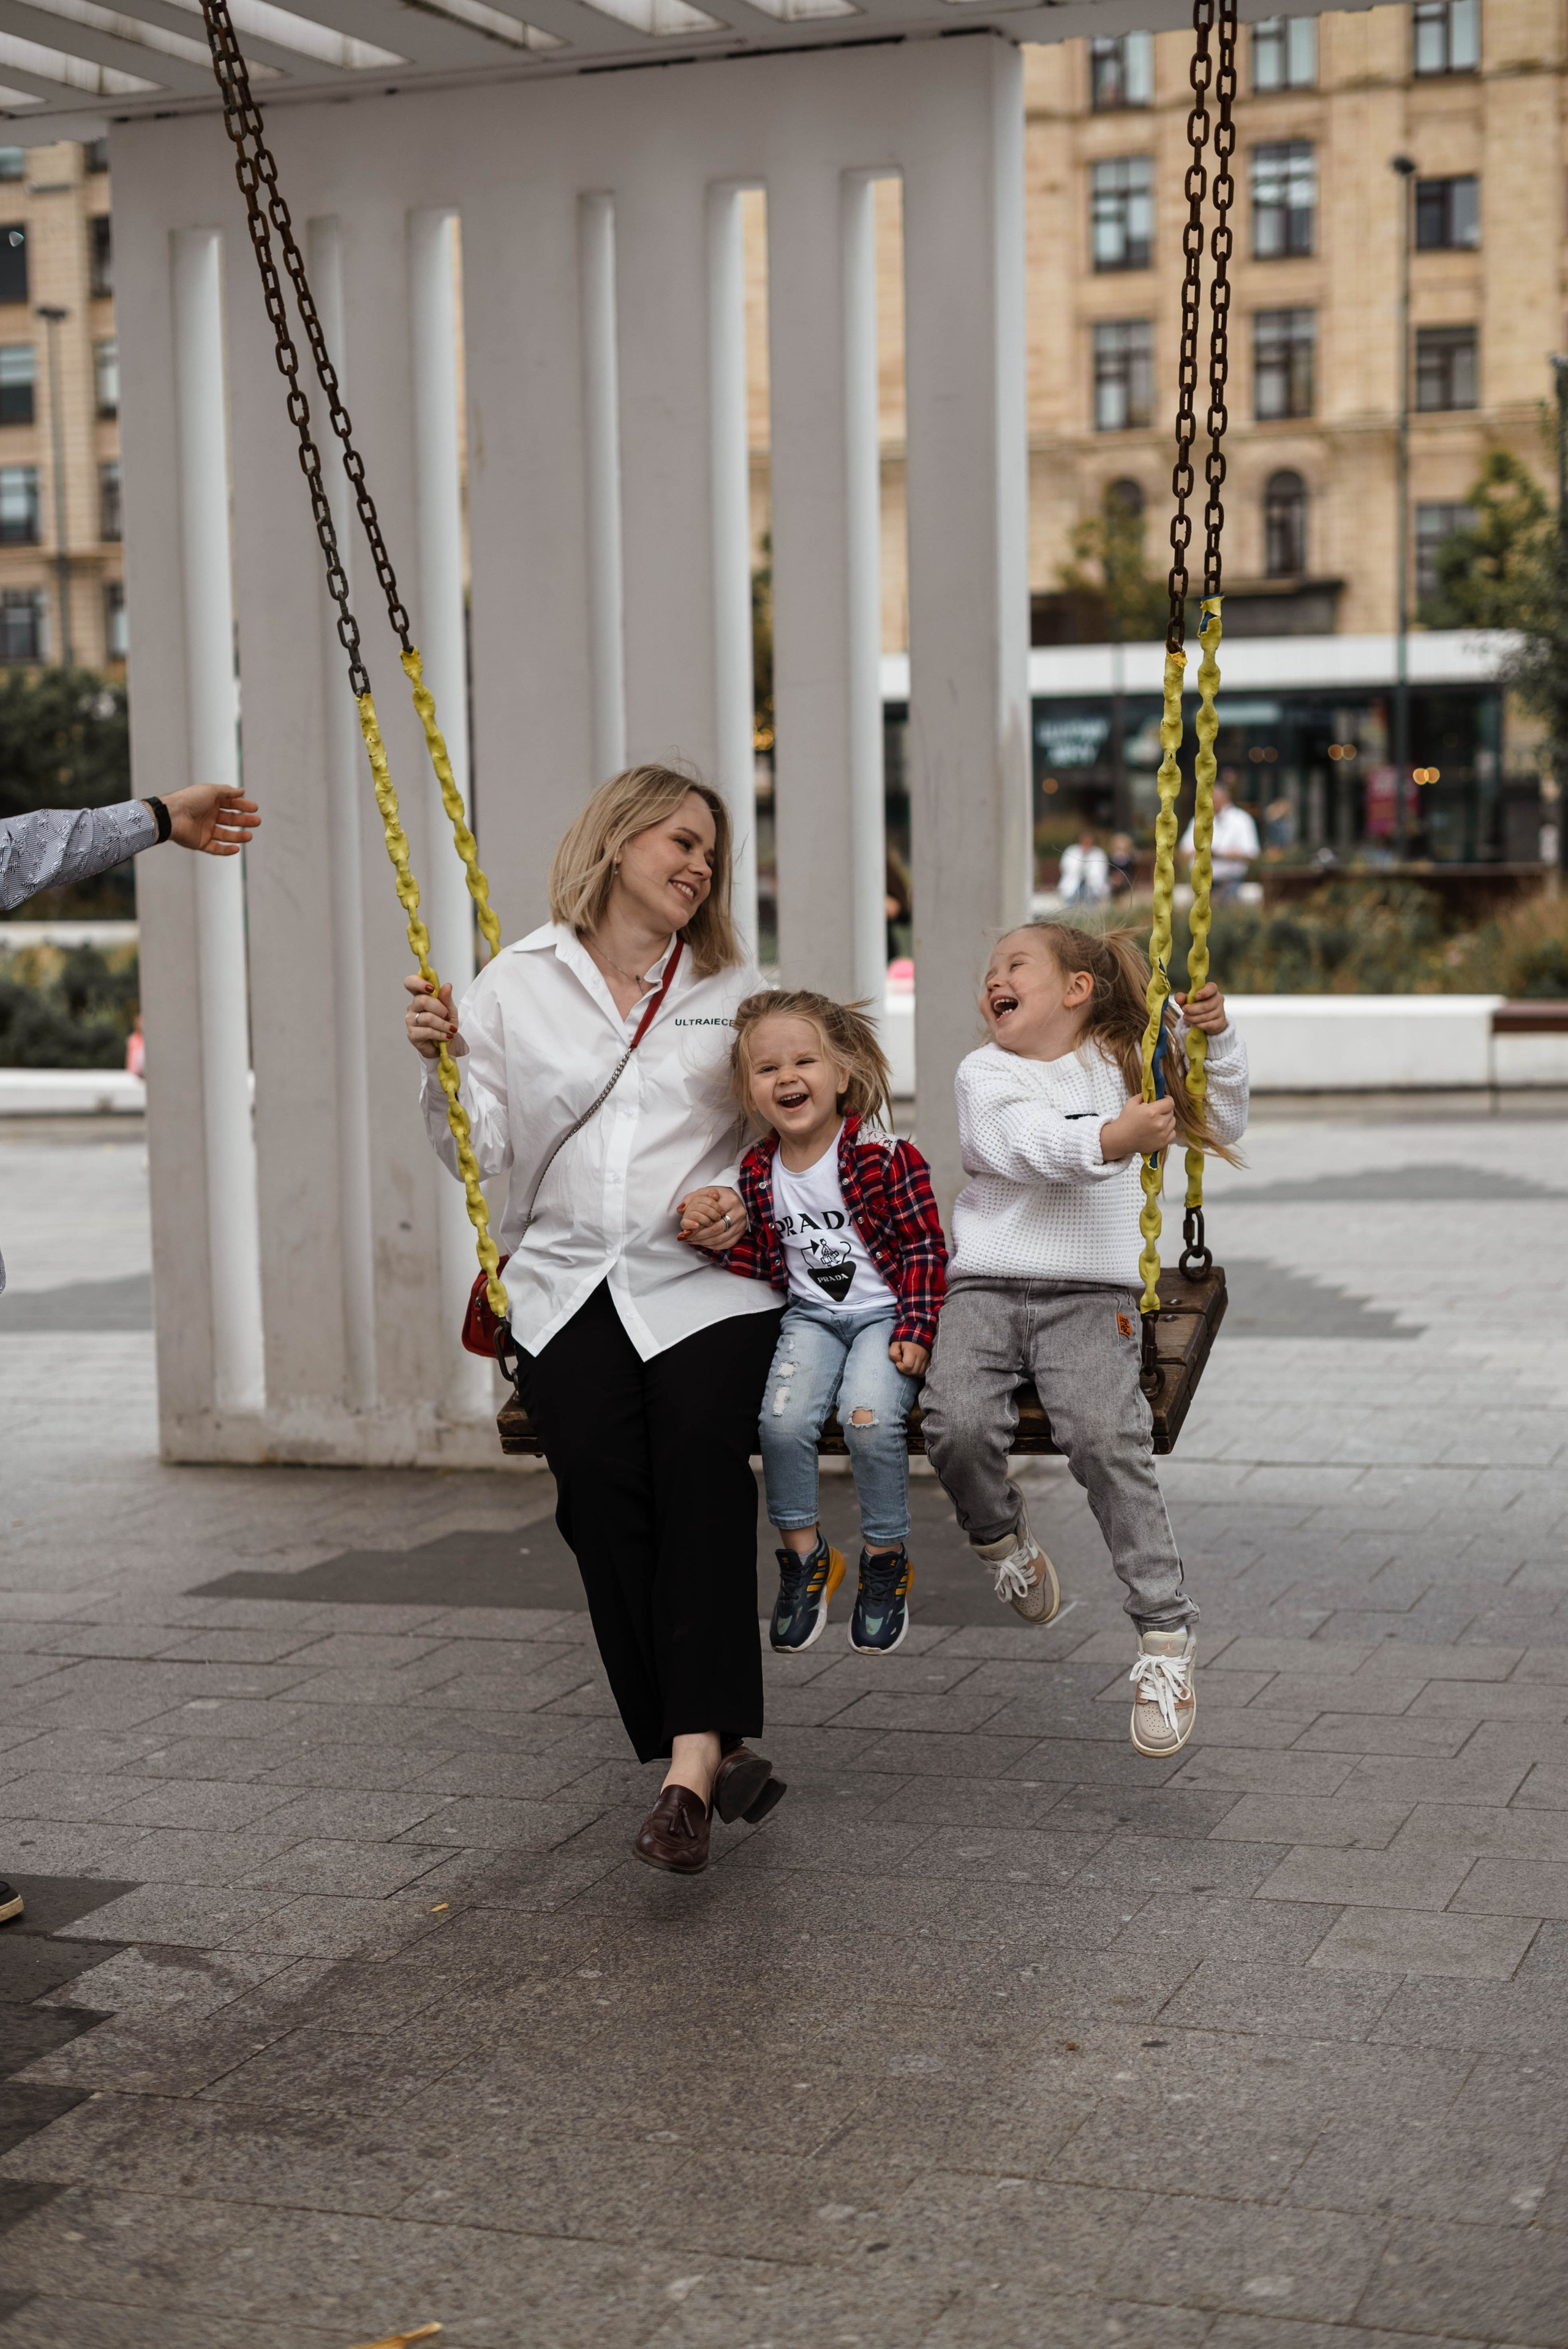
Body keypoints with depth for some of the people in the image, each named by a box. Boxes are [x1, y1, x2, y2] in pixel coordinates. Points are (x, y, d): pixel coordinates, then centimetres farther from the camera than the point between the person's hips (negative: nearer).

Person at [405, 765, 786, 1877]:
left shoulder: (734, 988, 13)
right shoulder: (517, 982, 9)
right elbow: (482, 1153, 9)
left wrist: (750, 1197, -4)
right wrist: (447, 1066, -8)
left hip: (706, 1284, 0)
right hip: (569, 1285, 0)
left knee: (701, 1490, -17)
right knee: (603, 1502, -11)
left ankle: (692, 1757, -21)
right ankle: (712, 1746, -4)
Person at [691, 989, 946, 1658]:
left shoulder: (886, 1158, -11)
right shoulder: (758, 1171, 3)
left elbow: (924, 1250, -7)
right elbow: (755, 1257, 13)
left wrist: (915, 1331, -14)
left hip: (884, 1312, -4)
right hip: (810, 1314, 4)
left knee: (869, 1417, -28)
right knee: (783, 1419, -22)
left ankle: (885, 1560, -5)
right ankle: (803, 1556, 0)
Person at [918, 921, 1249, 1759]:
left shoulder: (1124, 1063, 16)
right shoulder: (985, 1072, 7)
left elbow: (1222, 1128, 25)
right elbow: (1023, 1141, -14)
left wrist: (1216, 1043, 9)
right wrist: (1107, 1140, -34)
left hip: (1092, 1294, 0)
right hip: (985, 1287, 0)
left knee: (1104, 1435, -25)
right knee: (957, 1423, -26)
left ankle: (1166, 1633, -16)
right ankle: (1002, 1539, 8)